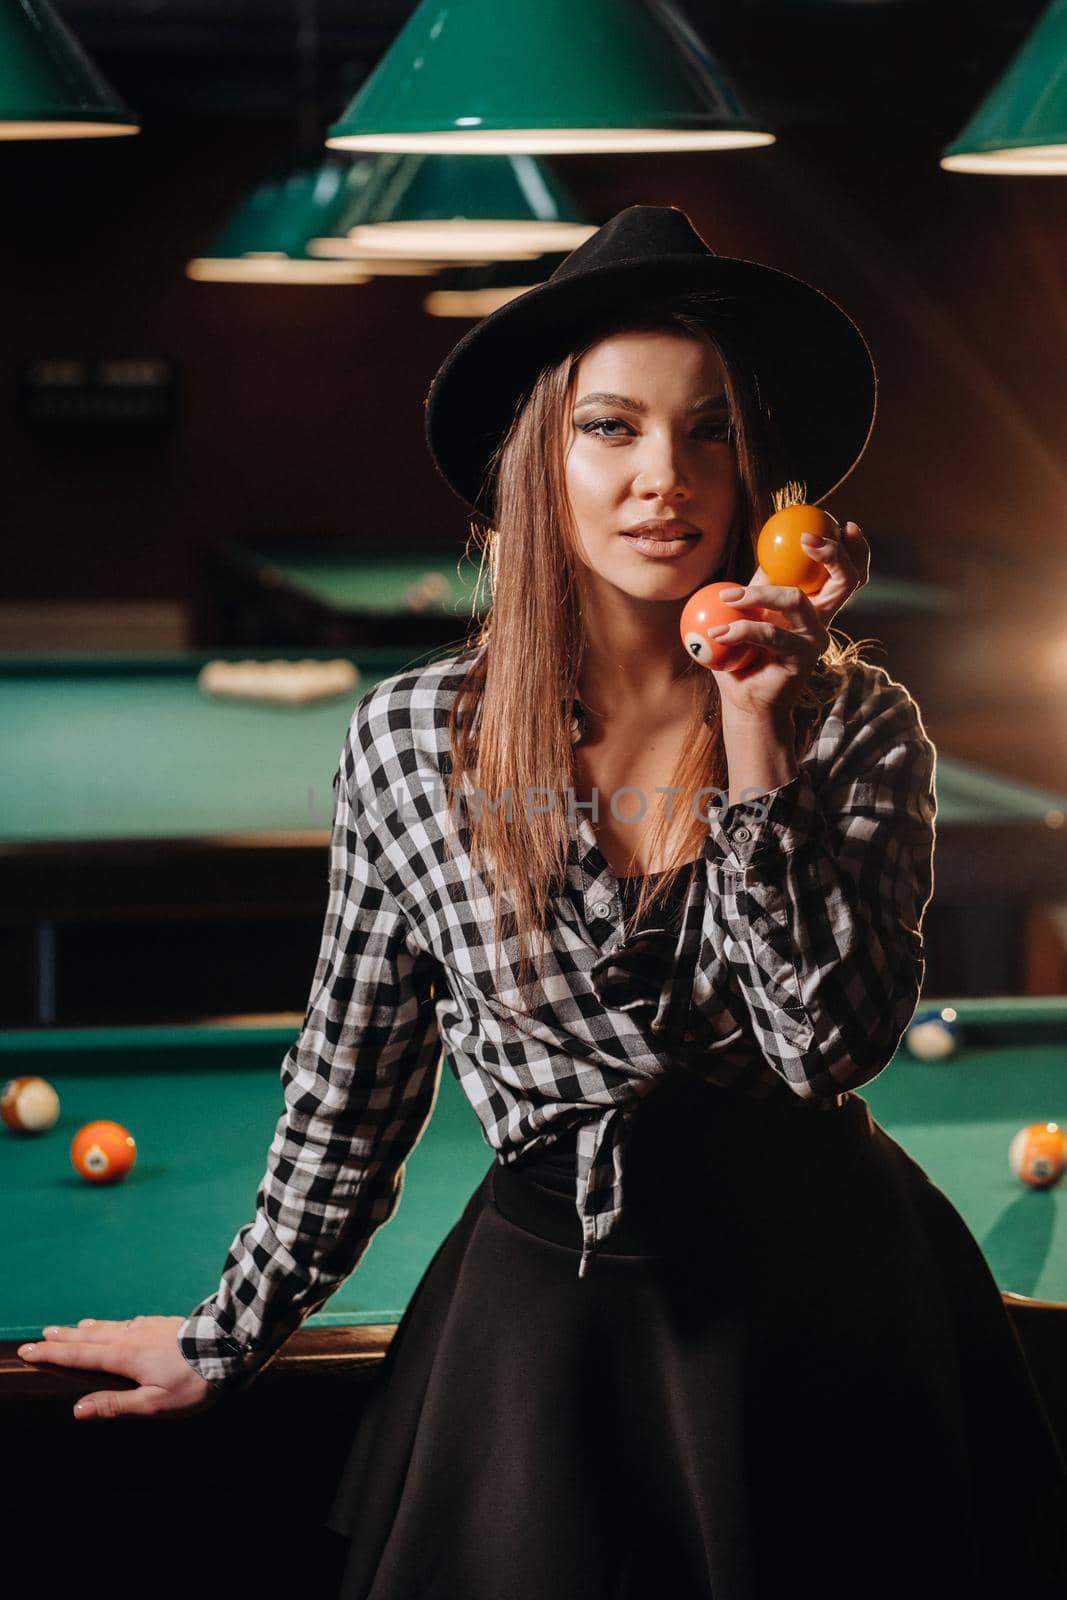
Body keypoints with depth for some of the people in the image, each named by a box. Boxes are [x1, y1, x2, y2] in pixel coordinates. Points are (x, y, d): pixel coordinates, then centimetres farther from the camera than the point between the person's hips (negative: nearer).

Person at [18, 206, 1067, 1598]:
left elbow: (832, 1040, -17)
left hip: (821, 1290, 0)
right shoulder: (410, 738, -4)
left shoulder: (858, 724, -5)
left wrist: (755, 740, -21)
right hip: (545, 1310, 0)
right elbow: (353, 1078, 8)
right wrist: (232, 1336, 14)